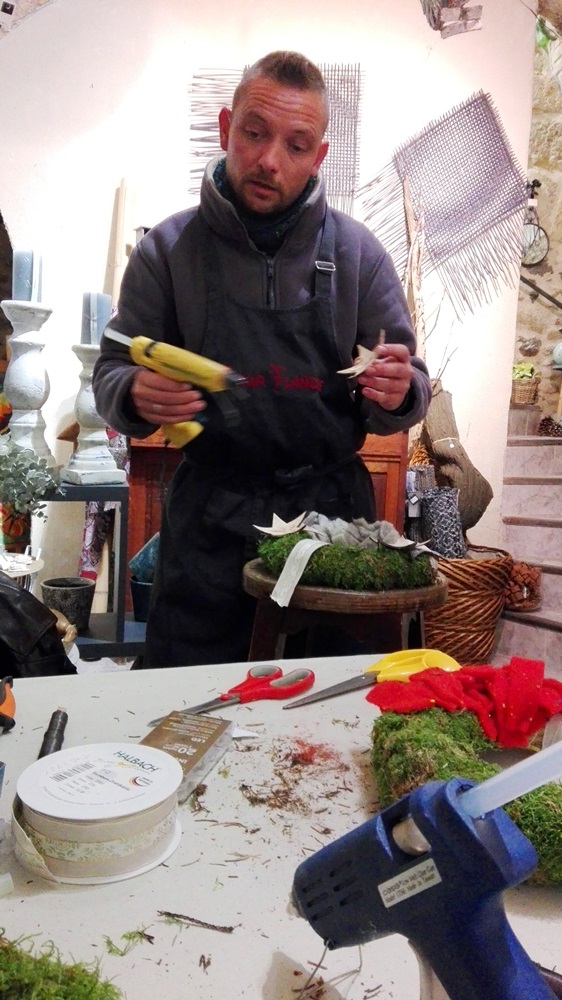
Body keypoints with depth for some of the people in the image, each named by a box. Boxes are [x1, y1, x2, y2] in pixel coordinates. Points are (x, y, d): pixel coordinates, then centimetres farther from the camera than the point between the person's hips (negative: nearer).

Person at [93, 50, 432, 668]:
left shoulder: (357, 252, 1)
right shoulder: (167, 249, -1)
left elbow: (409, 395, 6)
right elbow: (110, 375, 4)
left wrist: (397, 394, -18)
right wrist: (135, 395, -19)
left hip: (334, 507, 1)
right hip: (208, 518, -1)